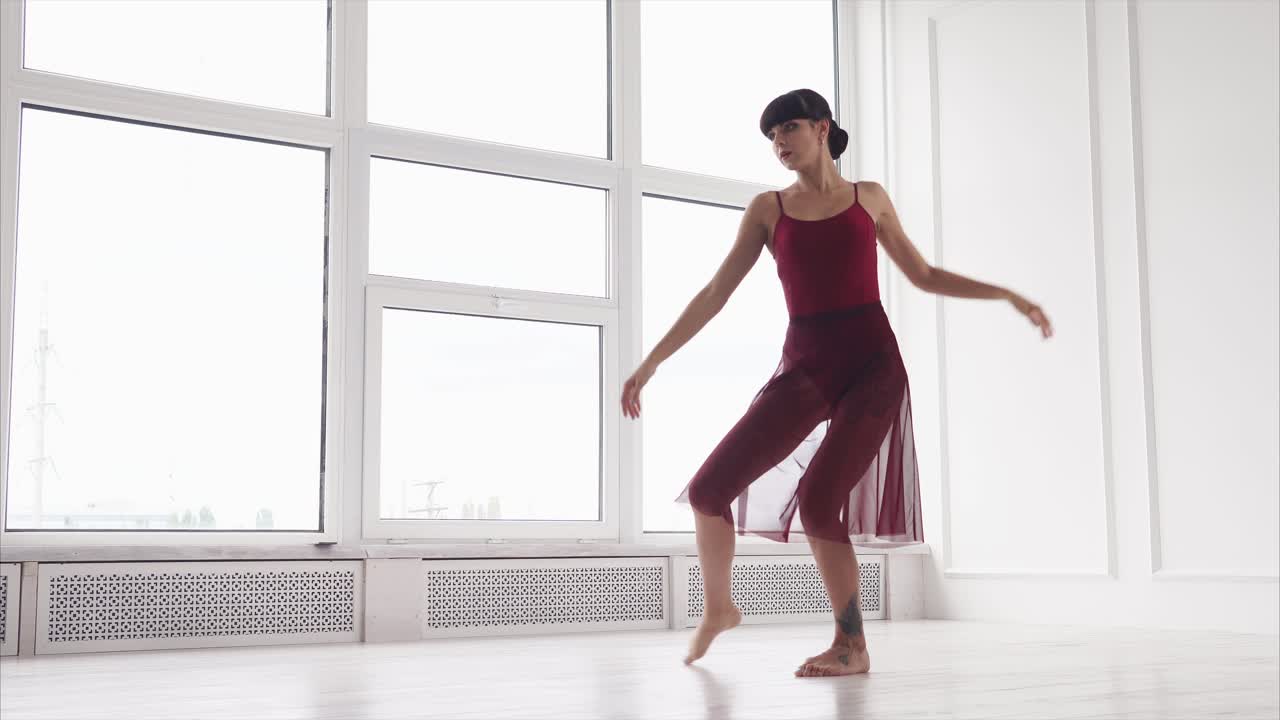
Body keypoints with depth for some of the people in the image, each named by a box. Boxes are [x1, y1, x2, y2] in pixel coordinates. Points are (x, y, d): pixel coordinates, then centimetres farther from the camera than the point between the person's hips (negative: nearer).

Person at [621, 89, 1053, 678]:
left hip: (873, 366, -2)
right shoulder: (768, 209, 11)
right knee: (708, 488, -8)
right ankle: (718, 610, 19)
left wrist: (1007, 294, 13)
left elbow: (924, 276, 20)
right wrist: (651, 361, 2)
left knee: (818, 502, -19)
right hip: (805, 369, 2)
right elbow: (715, 294, 8)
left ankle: (852, 647, 0)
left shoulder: (869, 198, 11)